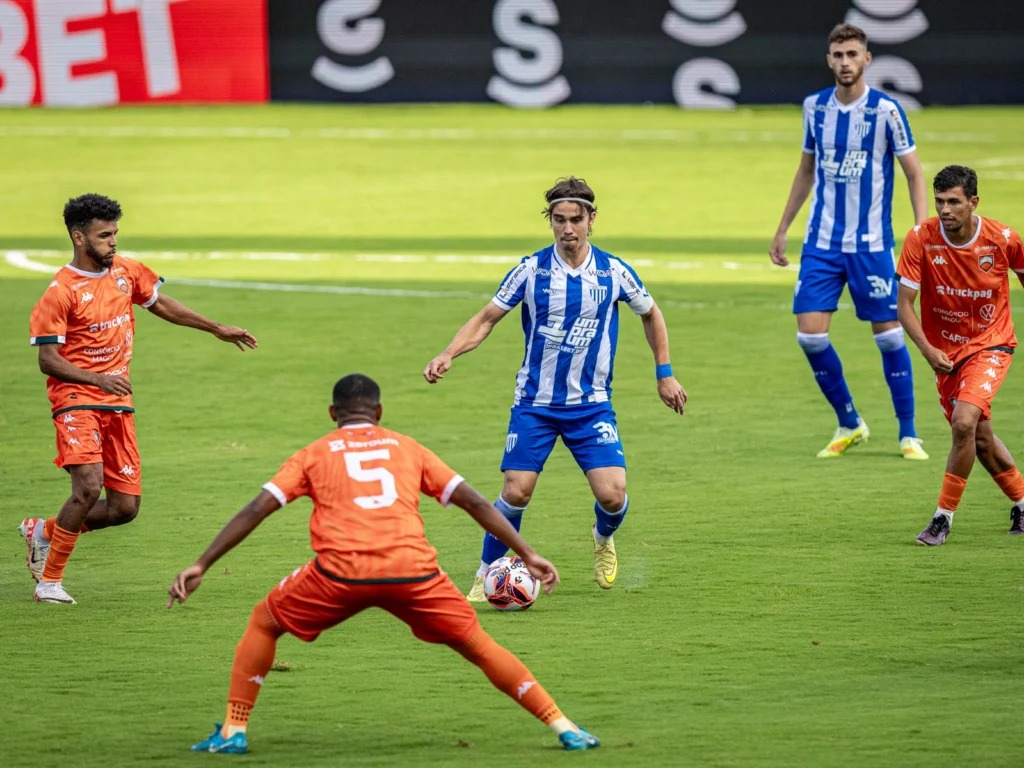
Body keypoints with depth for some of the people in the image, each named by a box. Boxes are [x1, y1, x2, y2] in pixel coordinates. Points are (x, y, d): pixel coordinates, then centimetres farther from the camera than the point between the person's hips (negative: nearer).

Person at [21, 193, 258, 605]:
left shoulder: (126, 272, 6)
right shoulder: (60, 292, -13)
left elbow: (159, 303, 25)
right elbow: (48, 359, -13)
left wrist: (217, 329, 26)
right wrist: (99, 379, -27)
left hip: (118, 405, 7)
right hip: (77, 400, -7)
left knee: (125, 507, 1)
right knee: (89, 488, -24)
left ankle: (44, 532, 22)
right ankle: (50, 580, -10)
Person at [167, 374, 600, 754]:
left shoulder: (314, 455, 20)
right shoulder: (408, 449, 23)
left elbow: (256, 510, 12)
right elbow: (474, 503, 19)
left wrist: (200, 566, 13)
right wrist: (528, 556, 22)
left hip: (342, 573, -1)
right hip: (413, 571, 1)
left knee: (264, 623, 22)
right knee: (478, 645, 15)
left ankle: (233, 731, 15)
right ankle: (563, 727, 10)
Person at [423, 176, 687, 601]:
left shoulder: (613, 272, -5)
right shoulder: (530, 271, -7)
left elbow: (650, 313, 13)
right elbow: (486, 318, 0)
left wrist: (664, 374, 13)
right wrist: (448, 355, -16)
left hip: (592, 403, 1)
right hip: (534, 403, 0)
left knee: (612, 493, -12)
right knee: (516, 491, -11)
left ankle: (604, 540, 23)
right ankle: (486, 574, 9)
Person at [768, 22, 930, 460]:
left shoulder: (886, 111, -8)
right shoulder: (815, 107, 5)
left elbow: (914, 174, -3)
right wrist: (782, 229, 19)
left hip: (871, 244, -3)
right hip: (821, 243, 4)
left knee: (888, 334, 0)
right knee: (810, 334, -6)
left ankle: (908, 435, 12)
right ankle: (849, 424, 12)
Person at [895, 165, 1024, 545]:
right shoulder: (920, 239, -17)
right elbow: (904, 304, -13)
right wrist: (928, 351, -26)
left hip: (990, 344, -3)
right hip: (945, 352, 3)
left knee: (964, 423, -23)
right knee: (980, 437, 12)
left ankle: (944, 517, -11)